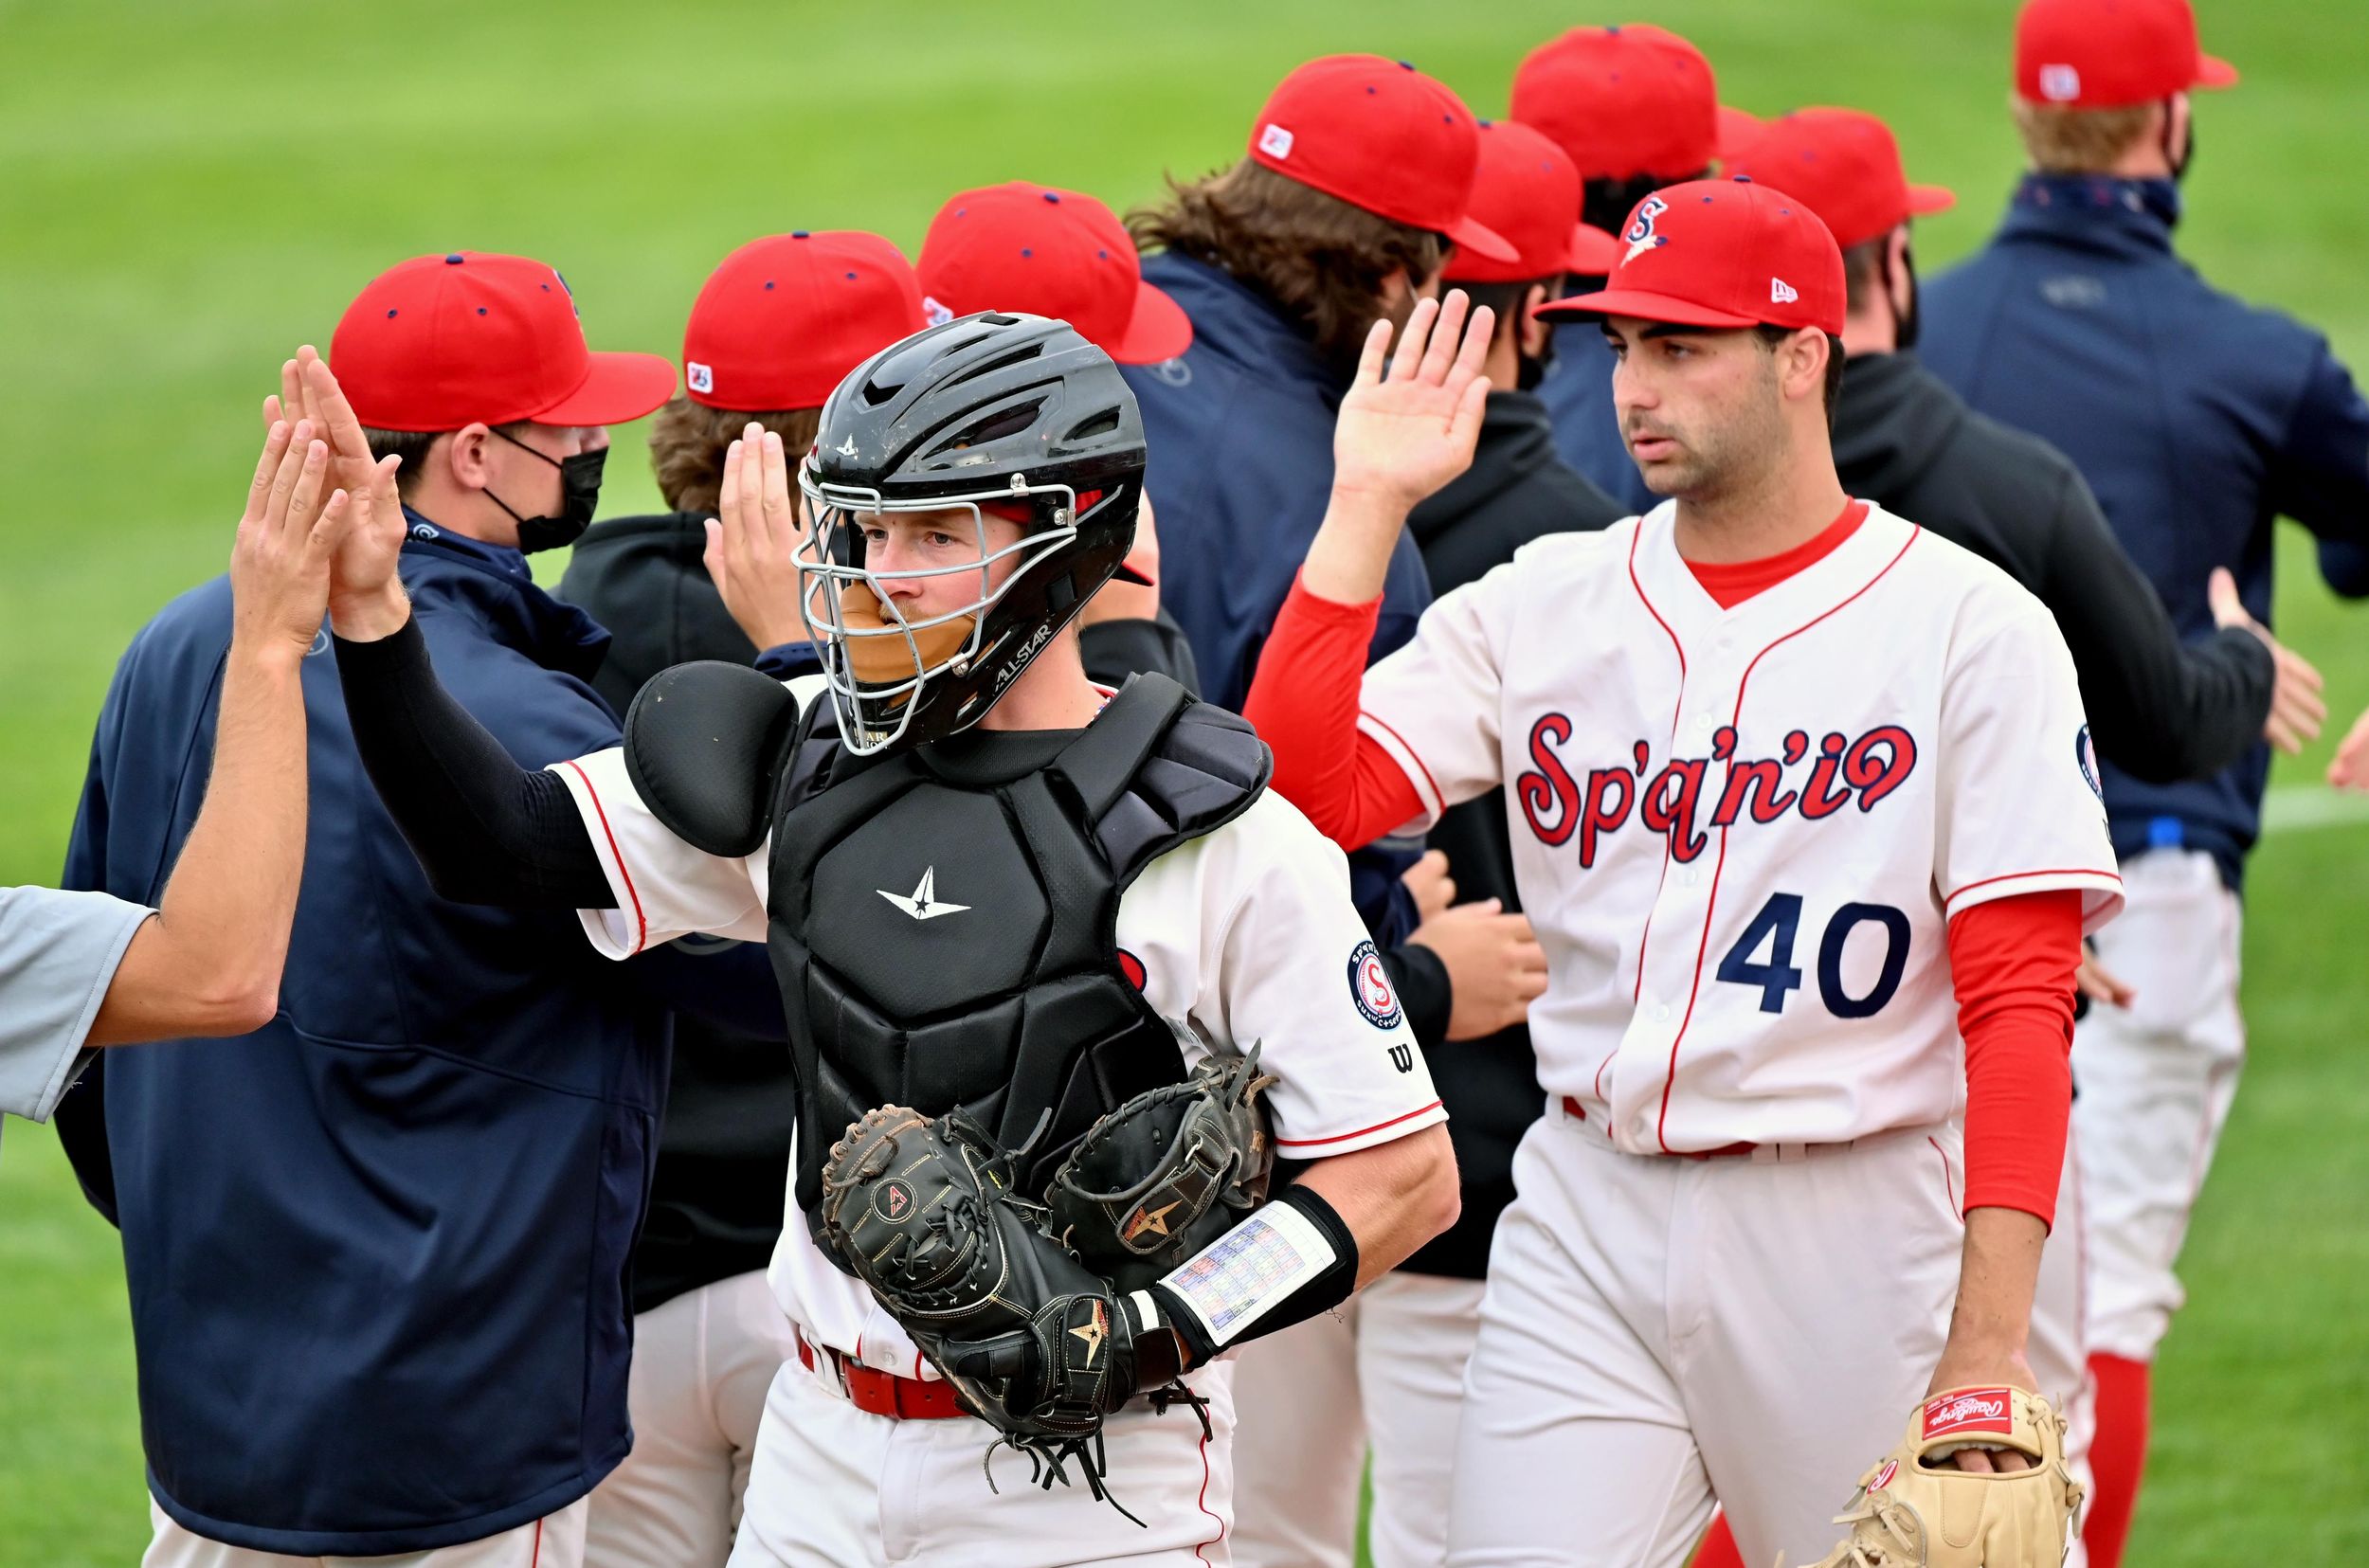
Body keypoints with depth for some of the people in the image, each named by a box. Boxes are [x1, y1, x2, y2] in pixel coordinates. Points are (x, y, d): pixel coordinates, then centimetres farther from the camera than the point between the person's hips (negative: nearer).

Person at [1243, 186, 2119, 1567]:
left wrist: (1989, 1347, -19)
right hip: (1585, 1228, 3)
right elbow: (1300, 793, -3)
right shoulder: (1545, 603, 8)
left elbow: (2020, 1006, -10)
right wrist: (1367, 509, -5)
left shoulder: (1970, 628, -4)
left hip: (1853, 1231, -3)